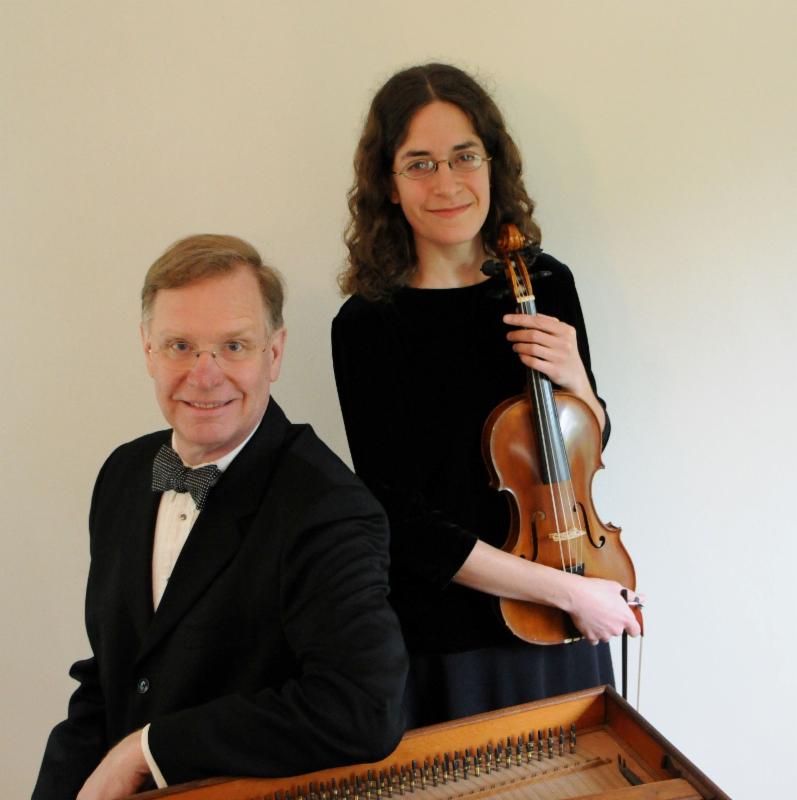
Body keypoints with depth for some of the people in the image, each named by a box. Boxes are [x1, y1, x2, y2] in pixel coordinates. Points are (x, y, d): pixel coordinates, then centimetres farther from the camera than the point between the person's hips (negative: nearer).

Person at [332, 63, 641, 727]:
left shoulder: (546, 284, -4)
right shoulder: (367, 323, -16)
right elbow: (403, 521, -17)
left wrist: (573, 380, -14)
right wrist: (566, 588, -18)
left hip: (560, 624, 4)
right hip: (444, 639, -4)